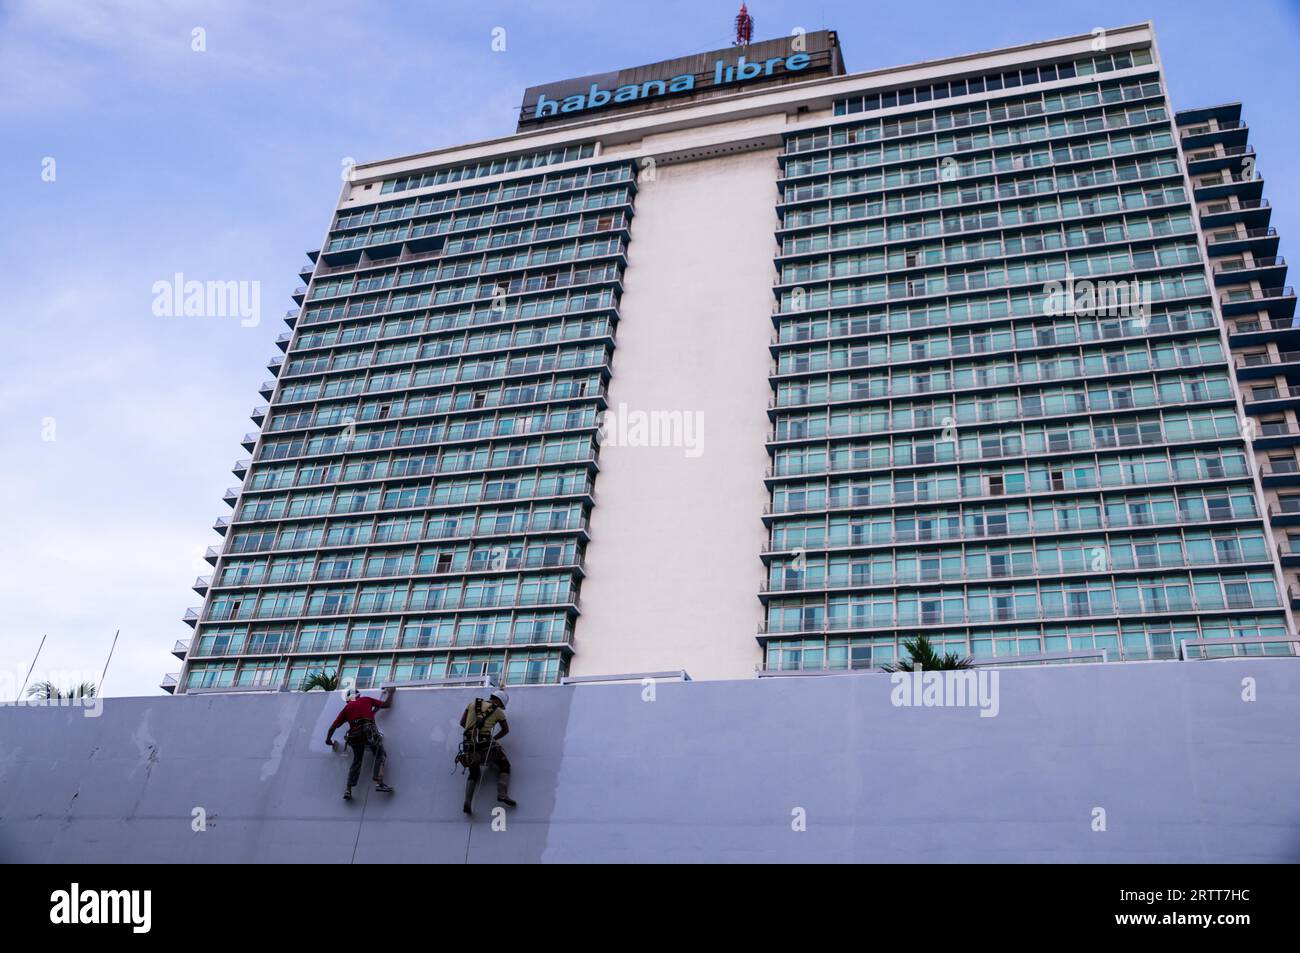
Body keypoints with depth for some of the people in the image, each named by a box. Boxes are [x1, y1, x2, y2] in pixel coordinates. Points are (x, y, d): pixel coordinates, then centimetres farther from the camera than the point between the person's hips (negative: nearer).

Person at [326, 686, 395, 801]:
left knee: (356, 762, 12)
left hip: (354, 735, 3)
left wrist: (328, 739, 38)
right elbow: (386, 704, 19)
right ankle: (379, 782, -18)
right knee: (380, 755, 4)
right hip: (369, 730, -3)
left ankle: (348, 790, 0)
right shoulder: (366, 699, 20)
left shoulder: (346, 708, 24)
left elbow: (333, 727, 22)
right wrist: (389, 692, 37)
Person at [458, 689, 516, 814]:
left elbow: (462, 722, 22)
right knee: (505, 765, 17)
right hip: (485, 744, -3)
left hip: (469, 746, 3)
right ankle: (502, 794, -8)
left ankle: (467, 801, -3)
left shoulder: (473, 704, 19)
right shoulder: (498, 711, 11)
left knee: (474, 774, 24)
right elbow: (506, 730, 24)